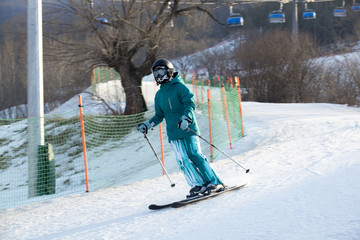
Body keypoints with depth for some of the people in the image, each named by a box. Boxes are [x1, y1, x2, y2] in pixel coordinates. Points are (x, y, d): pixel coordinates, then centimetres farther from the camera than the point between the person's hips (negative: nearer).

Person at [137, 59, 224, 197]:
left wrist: (186, 117, -30)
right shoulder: (159, 95, 17)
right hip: (173, 133, 5)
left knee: (195, 155, -11)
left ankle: (214, 182, -6)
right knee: (182, 160, -7)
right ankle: (197, 185, -5)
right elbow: (159, 116, 23)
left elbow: (190, 103, -14)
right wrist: (148, 125, 8)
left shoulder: (179, 87, -2)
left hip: (188, 129, -5)